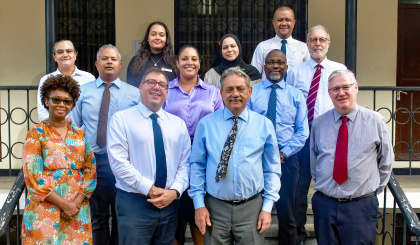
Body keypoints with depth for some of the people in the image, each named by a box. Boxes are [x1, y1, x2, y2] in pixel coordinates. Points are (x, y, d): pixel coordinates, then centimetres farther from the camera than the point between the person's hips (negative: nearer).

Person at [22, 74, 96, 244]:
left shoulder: (79, 134, 8)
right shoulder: (36, 134, -3)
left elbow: (90, 170, 6)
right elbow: (33, 176, -9)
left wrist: (77, 202, -8)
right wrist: (64, 204, -13)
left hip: (77, 210, 3)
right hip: (45, 210, -3)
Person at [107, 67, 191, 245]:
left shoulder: (179, 124, 12)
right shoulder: (121, 119, -2)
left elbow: (185, 163, 6)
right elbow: (118, 162, -11)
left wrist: (174, 191, -10)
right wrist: (149, 189, -15)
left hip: (170, 203, 4)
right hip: (133, 203, -4)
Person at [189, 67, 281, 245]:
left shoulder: (264, 125, 3)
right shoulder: (206, 124, 1)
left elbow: (272, 170, 5)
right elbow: (197, 166, 3)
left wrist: (267, 207, -1)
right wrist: (199, 204, -3)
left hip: (252, 209, 0)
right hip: (215, 209, 0)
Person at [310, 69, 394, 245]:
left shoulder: (375, 121, 1)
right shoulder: (318, 124, 5)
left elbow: (386, 162, 10)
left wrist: (374, 190, 9)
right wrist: (322, 186, 10)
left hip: (362, 206, -2)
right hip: (325, 204, 2)